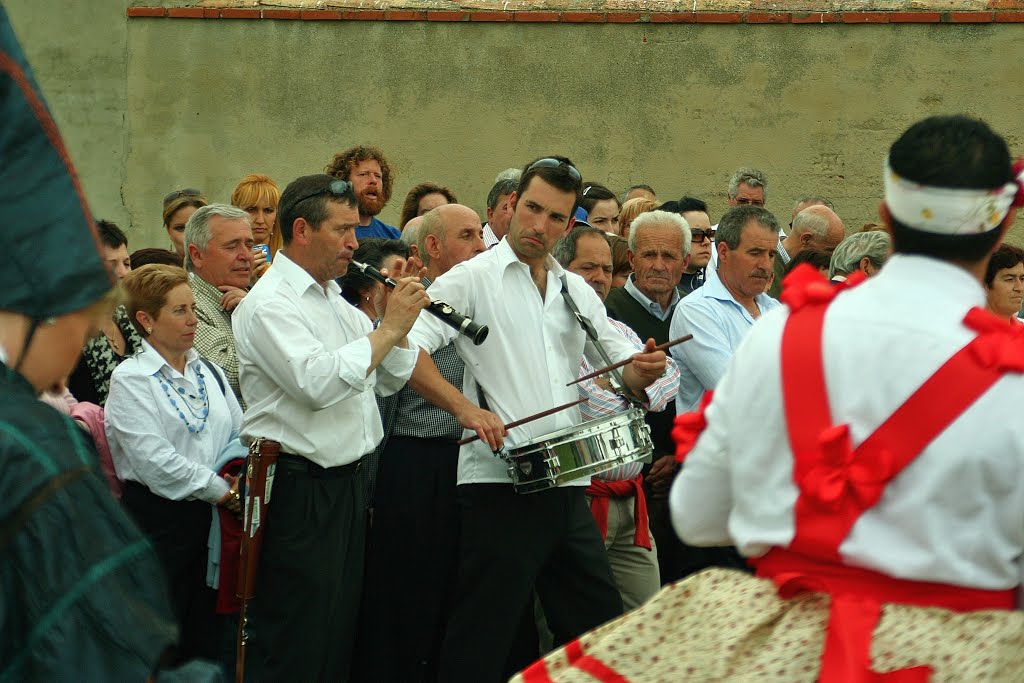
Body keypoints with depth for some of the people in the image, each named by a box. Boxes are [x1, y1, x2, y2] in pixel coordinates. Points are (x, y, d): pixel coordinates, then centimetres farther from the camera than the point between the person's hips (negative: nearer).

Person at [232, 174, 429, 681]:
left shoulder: (334, 301, 16)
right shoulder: (268, 305, -13)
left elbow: (389, 380, 19)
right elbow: (319, 382, -27)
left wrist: (399, 319, 3)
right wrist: (389, 327, -19)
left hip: (346, 484, 9)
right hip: (298, 491, -9)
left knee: (342, 639, 13)